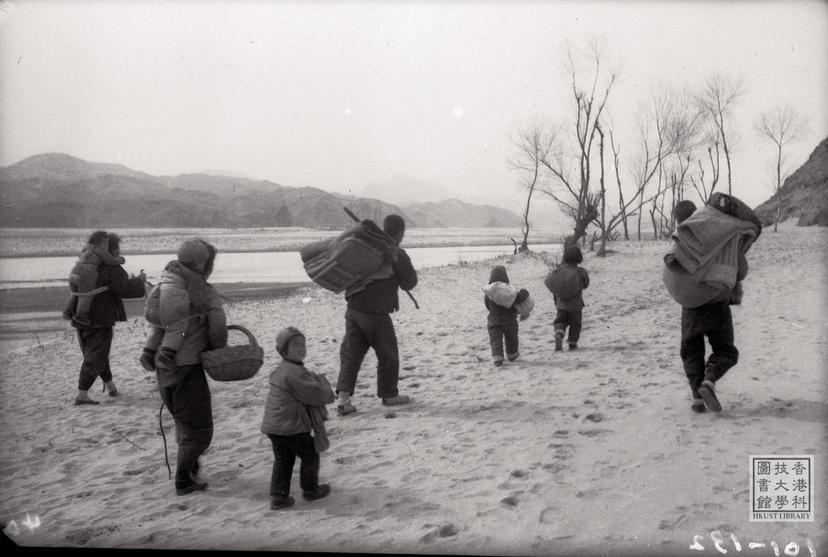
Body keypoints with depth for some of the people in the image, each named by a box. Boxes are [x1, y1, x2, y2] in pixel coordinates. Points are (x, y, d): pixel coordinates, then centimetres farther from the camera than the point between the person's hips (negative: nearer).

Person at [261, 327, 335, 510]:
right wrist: (321, 380, 1)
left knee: (282, 460, 17)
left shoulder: (280, 370, 13)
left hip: (272, 426, 9)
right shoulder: (295, 373, -21)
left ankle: (278, 496, 16)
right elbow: (316, 395, -18)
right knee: (310, 455, 11)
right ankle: (310, 490, 25)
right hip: (290, 427, -9)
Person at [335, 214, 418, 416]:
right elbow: (409, 283, 1)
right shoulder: (397, 255, -10)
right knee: (387, 354, 14)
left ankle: (343, 397, -4)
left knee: (350, 355, 8)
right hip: (376, 314, -5)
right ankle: (389, 395, 28)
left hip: (353, 310, 5)